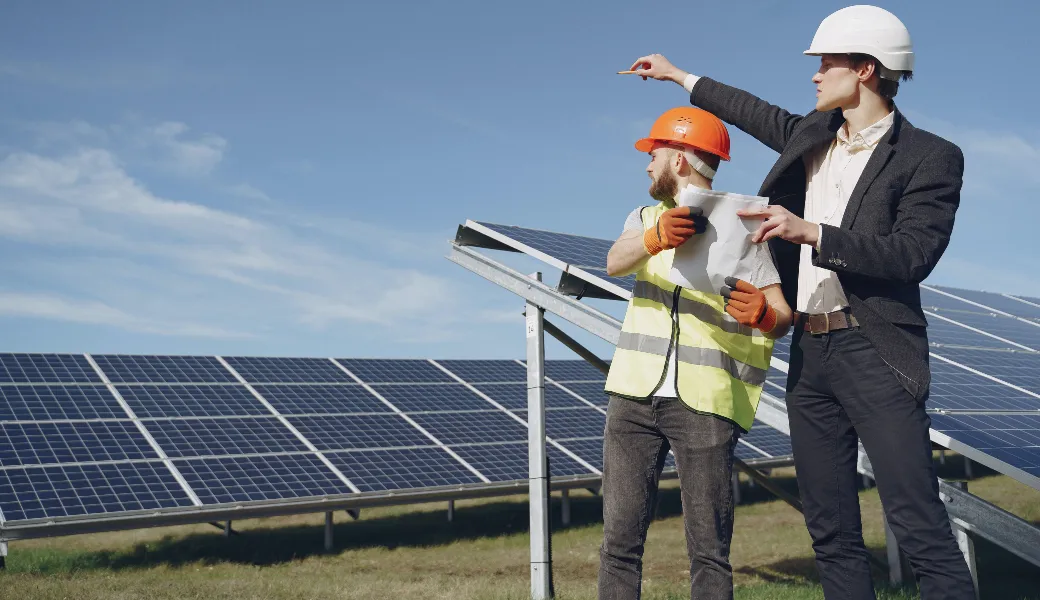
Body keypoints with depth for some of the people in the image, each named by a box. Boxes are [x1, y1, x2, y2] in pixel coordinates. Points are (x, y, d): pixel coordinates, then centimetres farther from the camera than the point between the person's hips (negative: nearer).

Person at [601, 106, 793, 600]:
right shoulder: (647, 217, 15)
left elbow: (782, 317, -5)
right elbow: (615, 262, -8)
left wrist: (762, 314, -29)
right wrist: (656, 237, -30)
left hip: (706, 402, -4)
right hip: (635, 394, 4)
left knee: (709, 550, -4)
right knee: (620, 539, 2)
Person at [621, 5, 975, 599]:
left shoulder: (930, 157, -6)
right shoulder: (813, 134, 14)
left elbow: (913, 254, -16)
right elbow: (763, 115, 32)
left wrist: (810, 231, -20)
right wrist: (680, 76, 40)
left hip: (874, 353, -7)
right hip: (810, 352, 7)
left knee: (921, 527, -12)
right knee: (831, 530, 8)